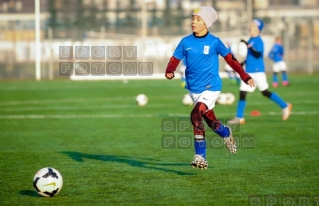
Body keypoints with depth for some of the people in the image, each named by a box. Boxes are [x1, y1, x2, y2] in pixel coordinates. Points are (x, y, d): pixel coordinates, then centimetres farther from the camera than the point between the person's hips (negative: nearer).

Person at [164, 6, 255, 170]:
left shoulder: (214, 42, -7)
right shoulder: (186, 42, 0)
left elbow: (230, 58, 1)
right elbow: (175, 59, 1)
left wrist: (244, 76, 0)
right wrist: (169, 71, -21)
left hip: (211, 88, -5)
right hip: (194, 89, 5)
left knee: (196, 115, -23)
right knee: (209, 120, 15)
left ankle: (200, 156, -15)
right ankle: (226, 133, 47)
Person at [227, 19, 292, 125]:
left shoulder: (258, 41, -13)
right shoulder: (251, 40, 12)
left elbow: (258, 54, -25)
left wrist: (248, 45, -31)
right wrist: (243, 62, 19)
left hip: (258, 71, -8)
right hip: (249, 71, 8)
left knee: (265, 92, -3)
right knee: (242, 92, 2)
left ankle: (285, 106, 12)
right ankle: (239, 117, 4)